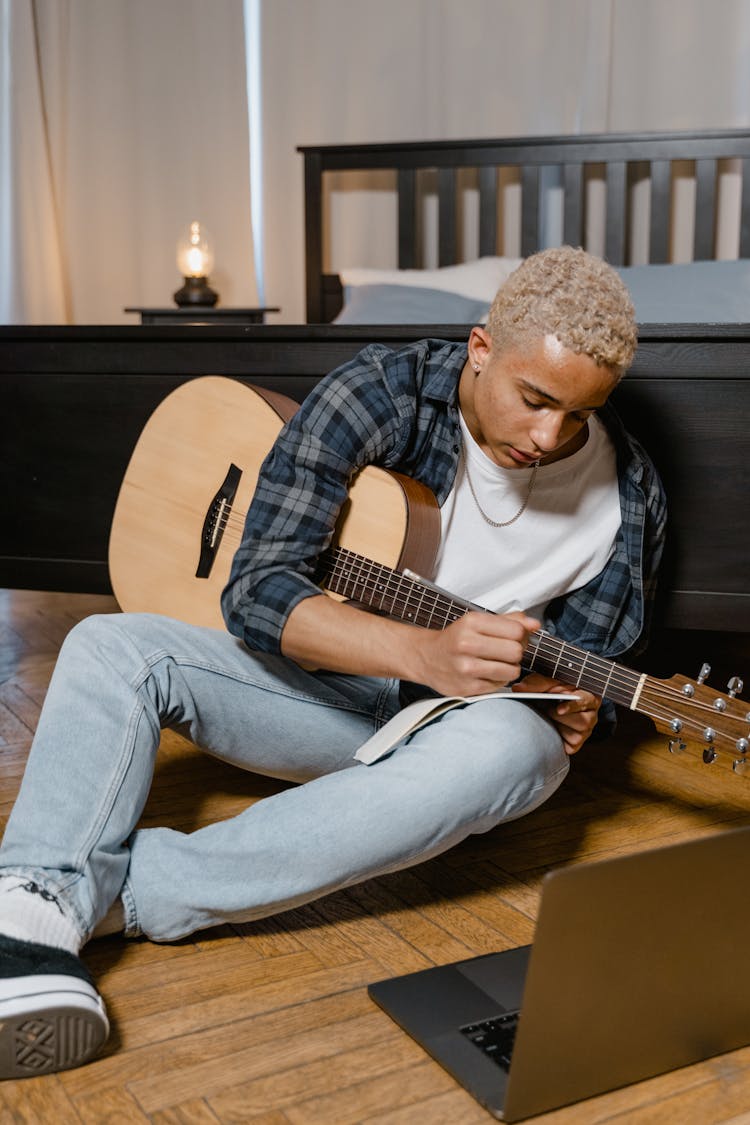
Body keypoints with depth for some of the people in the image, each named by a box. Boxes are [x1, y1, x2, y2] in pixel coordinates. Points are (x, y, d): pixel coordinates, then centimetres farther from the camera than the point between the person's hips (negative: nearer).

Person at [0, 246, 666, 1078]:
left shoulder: (627, 494, -7)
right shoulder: (382, 393, -14)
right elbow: (256, 590, -21)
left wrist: (573, 714, -20)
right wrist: (423, 652, -36)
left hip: (455, 720, 0)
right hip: (327, 679, 1)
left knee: (516, 748, -37)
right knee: (111, 647, -20)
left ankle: (123, 888, -36)